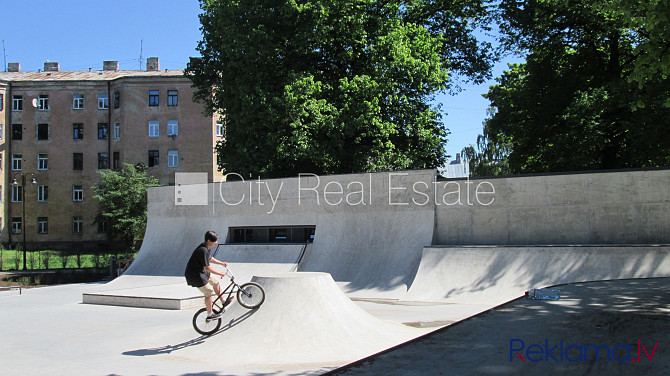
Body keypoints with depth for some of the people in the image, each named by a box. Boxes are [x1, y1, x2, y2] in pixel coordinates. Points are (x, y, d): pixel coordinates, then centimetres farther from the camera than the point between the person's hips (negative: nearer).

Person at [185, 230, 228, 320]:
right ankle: (210, 315, 3)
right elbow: (207, 267, -28)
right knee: (209, 291, -7)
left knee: (215, 281, 18)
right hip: (194, 274, -10)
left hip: (201, 271, 10)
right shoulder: (203, 250, -29)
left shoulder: (207, 248, 3)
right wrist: (220, 273, -21)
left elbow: (209, 259, 23)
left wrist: (222, 263, 18)